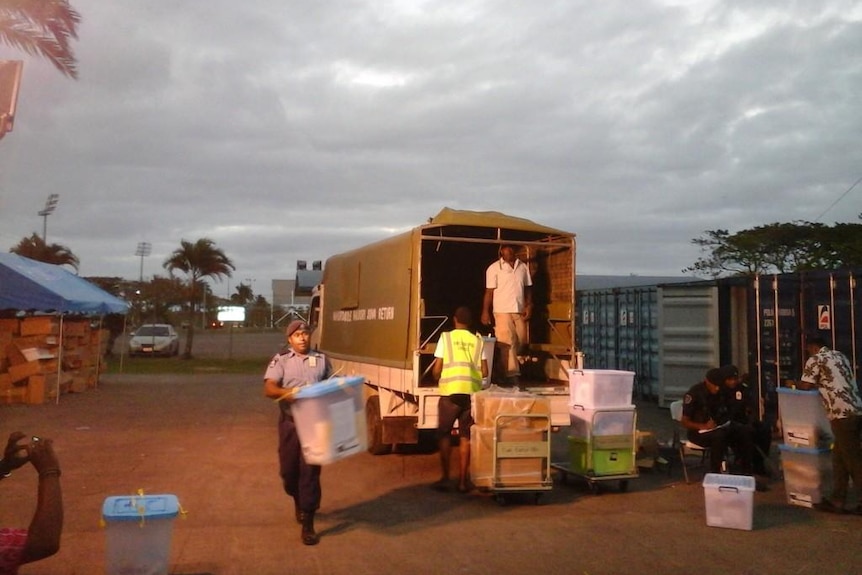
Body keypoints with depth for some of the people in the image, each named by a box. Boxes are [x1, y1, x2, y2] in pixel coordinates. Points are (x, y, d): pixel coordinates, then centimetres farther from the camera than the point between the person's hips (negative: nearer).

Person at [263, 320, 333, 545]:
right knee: (289, 469, 11)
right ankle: (299, 501, 42)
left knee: (310, 469, -3)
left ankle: (307, 523, 3)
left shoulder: (322, 359, 8)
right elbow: (268, 389, -10)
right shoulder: (281, 360, 0)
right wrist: (287, 392, -29)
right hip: (290, 422, 0)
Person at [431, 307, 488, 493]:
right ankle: (463, 480, 11)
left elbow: (436, 369, 1)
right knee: (465, 436, 10)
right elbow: (485, 372, 6)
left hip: (450, 391, -2)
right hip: (471, 392, 2)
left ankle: (445, 478, 11)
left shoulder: (446, 337, 4)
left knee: (444, 434, 11)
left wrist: (438, 380, 22)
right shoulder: (478, 341, 10)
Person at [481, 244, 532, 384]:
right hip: (502, 311, -4)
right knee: (507, 343, -7)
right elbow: (489, 292, -3)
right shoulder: (494, 268, -2)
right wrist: (485, 312, -7)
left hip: (520, 310, 5)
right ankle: (512, 374, -5)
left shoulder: (523, 267, 9)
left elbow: (528, 288, 13)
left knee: (522, 341, 7)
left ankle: (505, 365, 26)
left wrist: (529, 306, 1)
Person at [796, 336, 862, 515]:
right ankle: (837, 501, 17)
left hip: (842, 414, -8)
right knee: (839, 457, 13)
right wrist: (821, 383, 30)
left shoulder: (815, 360, -2)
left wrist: (795, 383, 19)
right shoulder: (840, 355, 20)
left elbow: (805, 386, 0)